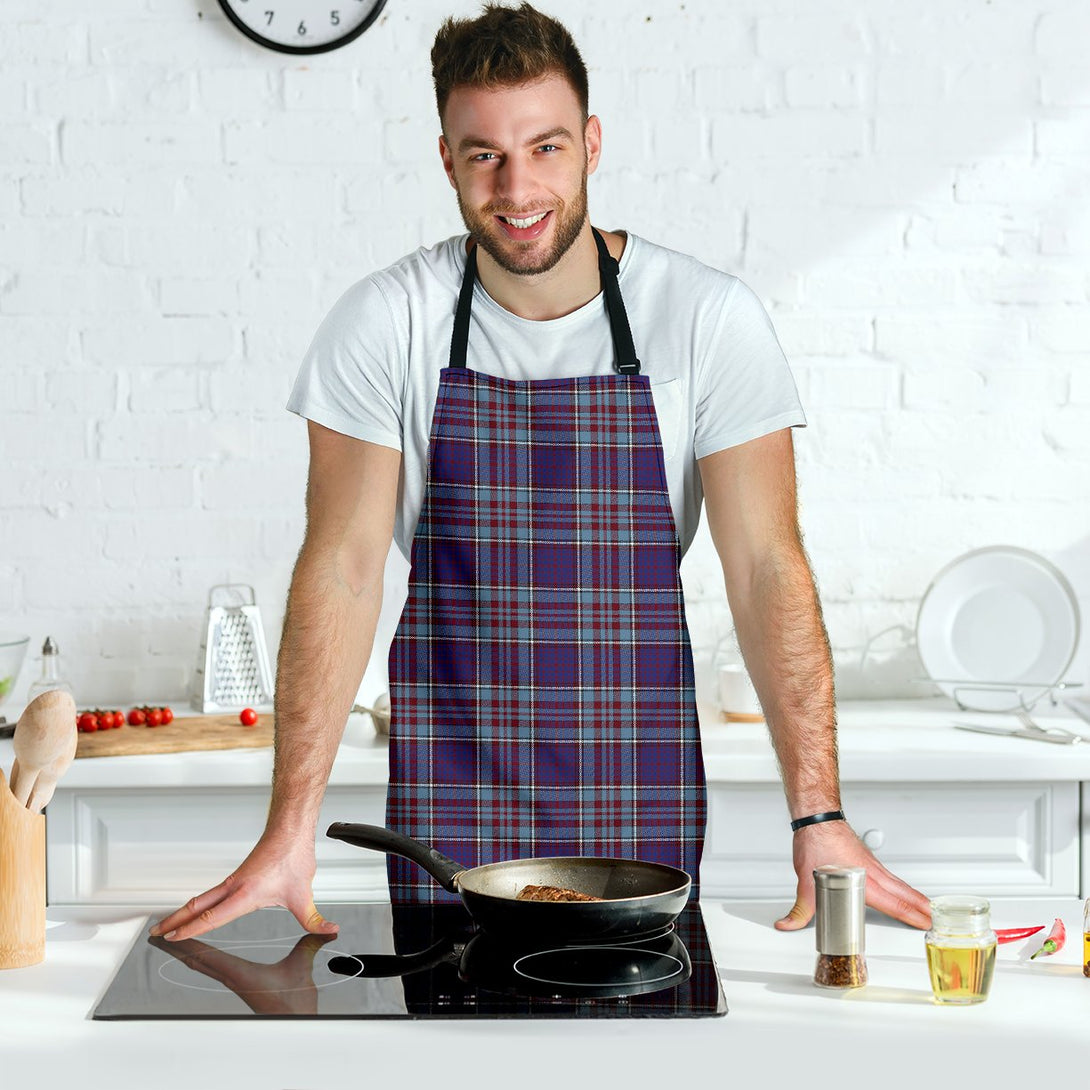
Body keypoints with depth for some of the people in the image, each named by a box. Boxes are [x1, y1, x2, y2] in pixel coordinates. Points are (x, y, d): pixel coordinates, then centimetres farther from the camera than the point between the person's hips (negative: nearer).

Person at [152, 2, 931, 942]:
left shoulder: (711, 319, -8)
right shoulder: (386, 323, -7)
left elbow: (766, 568, -9)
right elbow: (343, 569, -7)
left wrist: (819, 818, -16)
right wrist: (291, 829, -13)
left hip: (641, 800, 0)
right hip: (448, 792, 0)